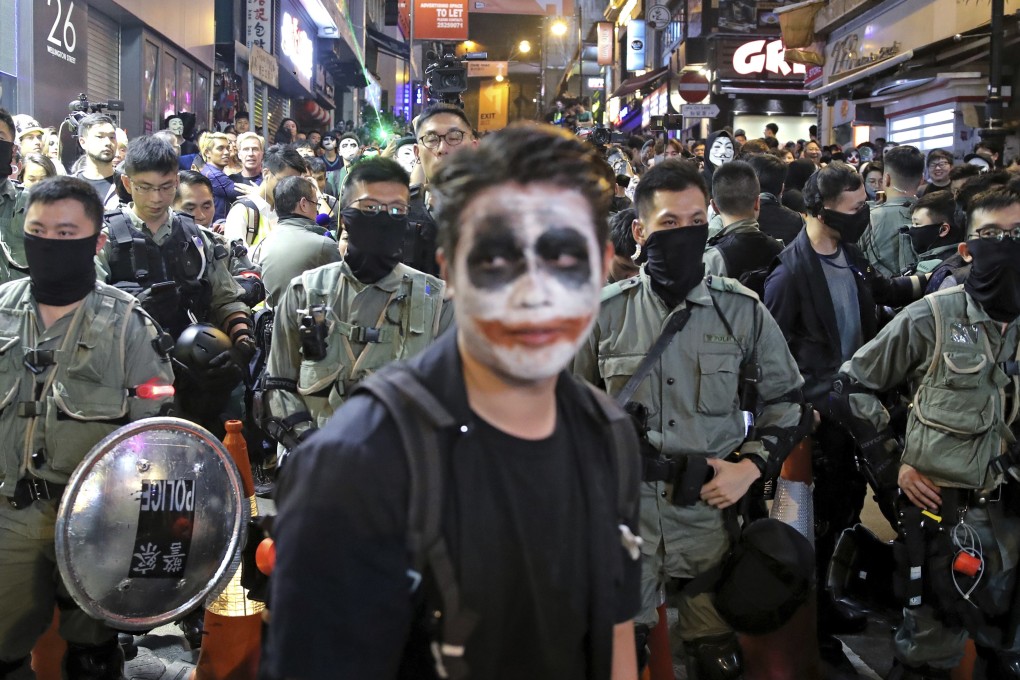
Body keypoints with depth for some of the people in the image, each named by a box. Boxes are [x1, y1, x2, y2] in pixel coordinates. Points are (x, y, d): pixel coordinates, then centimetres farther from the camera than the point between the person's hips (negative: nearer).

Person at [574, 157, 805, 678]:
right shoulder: (607, 312, -1)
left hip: (711, 508, 0)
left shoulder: (742, 311, -1)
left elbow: (785, 398, 8)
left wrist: (750, 466, -5)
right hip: (625, 508, 0)